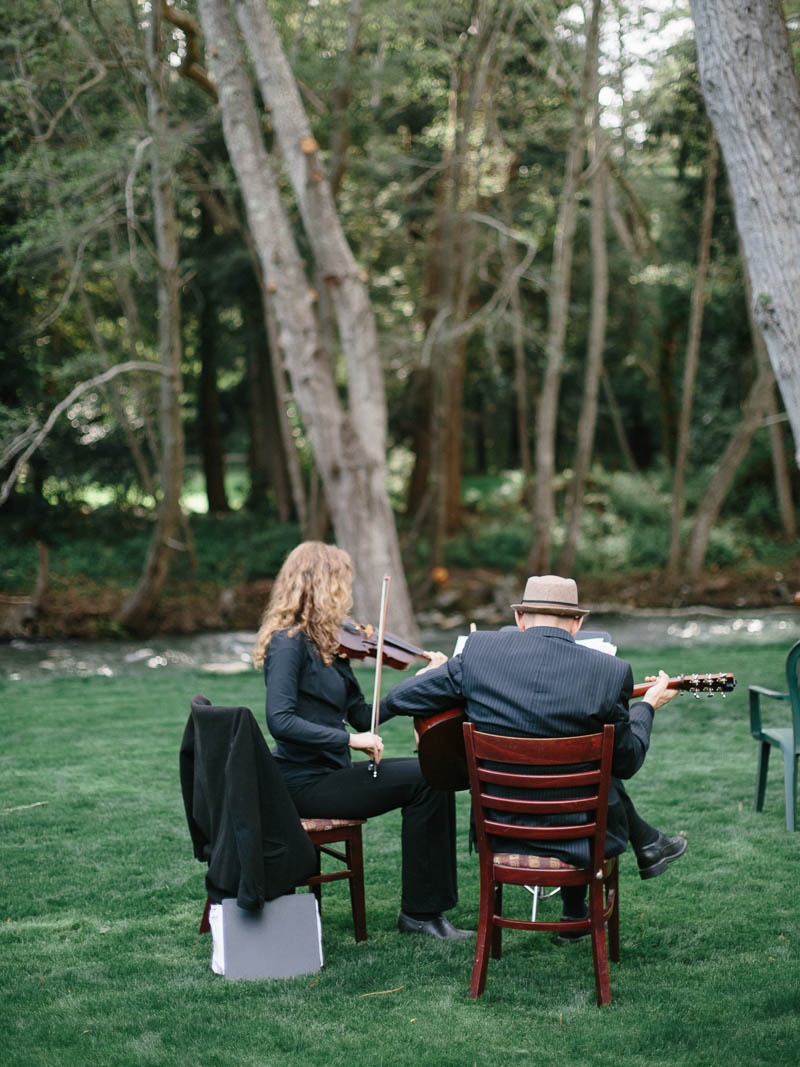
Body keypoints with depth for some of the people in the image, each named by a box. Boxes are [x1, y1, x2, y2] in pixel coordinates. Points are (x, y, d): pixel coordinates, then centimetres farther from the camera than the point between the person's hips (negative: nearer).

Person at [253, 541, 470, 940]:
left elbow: (361, 715, 11)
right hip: (306, 783, -9)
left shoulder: (324, 643, 13)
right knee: (425, 779, -14)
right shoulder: (289, 642, -15)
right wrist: (348, 739, -28)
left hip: (326, 772, 9)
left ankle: (423, 910, -3)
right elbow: (280, 720, -26)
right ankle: (420, 911, -5)